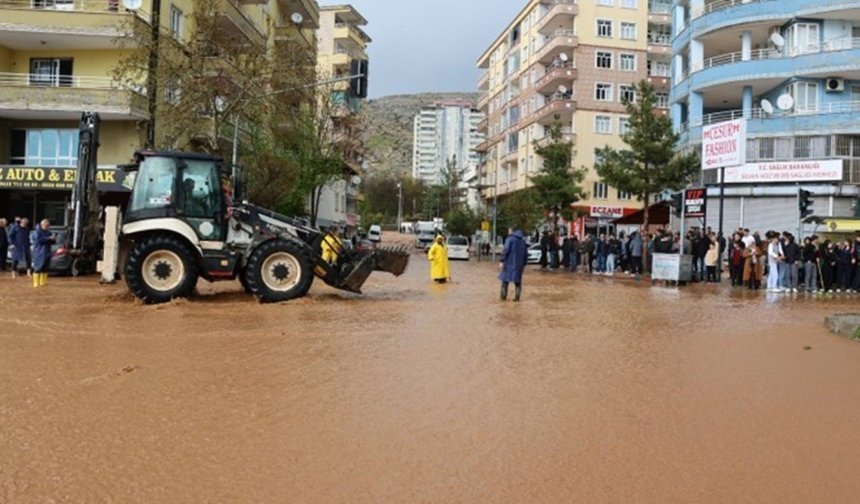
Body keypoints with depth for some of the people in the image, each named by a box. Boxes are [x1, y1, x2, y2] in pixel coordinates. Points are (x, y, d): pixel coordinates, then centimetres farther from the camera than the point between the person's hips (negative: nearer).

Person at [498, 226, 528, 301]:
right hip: (519, 264, 5)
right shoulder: (523, 240, 13)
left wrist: (502, 261, -15)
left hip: (509, 263, -5)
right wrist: (524, 264, 20)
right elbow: (526, 253, 15)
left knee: (505, 280, 4)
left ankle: (503, 296, 5)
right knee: (517, 281, 9)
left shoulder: (510, 239, -7)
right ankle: (517, 297, 4)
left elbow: (506, 250, -16)